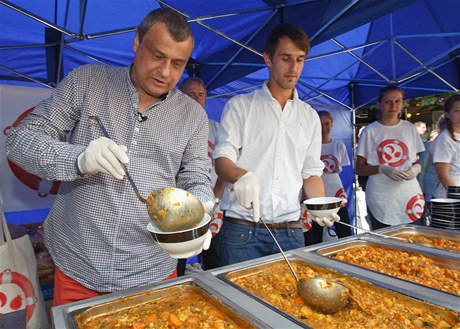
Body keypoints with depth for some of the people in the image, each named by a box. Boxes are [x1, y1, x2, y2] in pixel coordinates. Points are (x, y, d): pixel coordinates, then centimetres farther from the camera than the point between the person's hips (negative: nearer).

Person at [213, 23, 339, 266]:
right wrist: (241, 175, -30)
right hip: (241, 230, -3)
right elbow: (222, 159, -7)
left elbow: (311, 172, 13)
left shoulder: (309, 116, 13)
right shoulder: (240, 106, 2)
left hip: (290, 230, 4)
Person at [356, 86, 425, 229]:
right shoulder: (370, 131, 0)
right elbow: (359, 169, -1)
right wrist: (382, 169, -18)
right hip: (380, 200, -2)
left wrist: (416, 167, -6)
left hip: (409, 195, 3)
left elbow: (416, 161, 17)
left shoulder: (410, 128, 10)